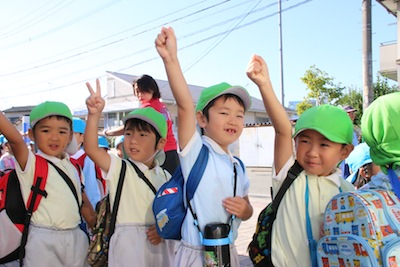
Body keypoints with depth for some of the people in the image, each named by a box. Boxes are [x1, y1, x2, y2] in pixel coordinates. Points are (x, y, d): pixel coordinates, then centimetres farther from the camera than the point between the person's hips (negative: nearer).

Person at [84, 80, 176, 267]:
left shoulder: (165, 176, 5)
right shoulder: (119, 168, -5)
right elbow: (91, 149, -21)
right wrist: (94, 114, -33)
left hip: (159, 245, 3)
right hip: (128, 245, -3)